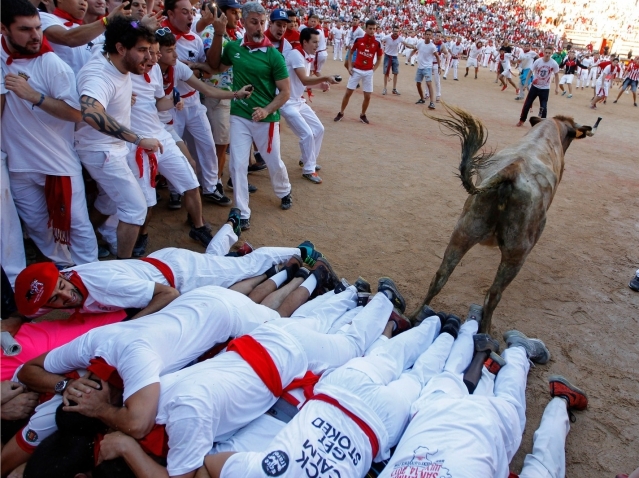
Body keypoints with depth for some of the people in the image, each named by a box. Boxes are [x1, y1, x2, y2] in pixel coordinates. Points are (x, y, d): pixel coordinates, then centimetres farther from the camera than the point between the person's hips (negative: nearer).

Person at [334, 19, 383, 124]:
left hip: (368, 72, 1)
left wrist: (373, 70, 1)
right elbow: (350, 52, 9)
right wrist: (349, 66, 1)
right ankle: (341, 113, 15)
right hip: (356, 70, -1)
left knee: (367, 96, 2)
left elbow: (379, 59, 10)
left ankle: (362, 115, 21)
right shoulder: (358, 40, -2)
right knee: (348, 92, 1)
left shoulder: (377, 43, -1)